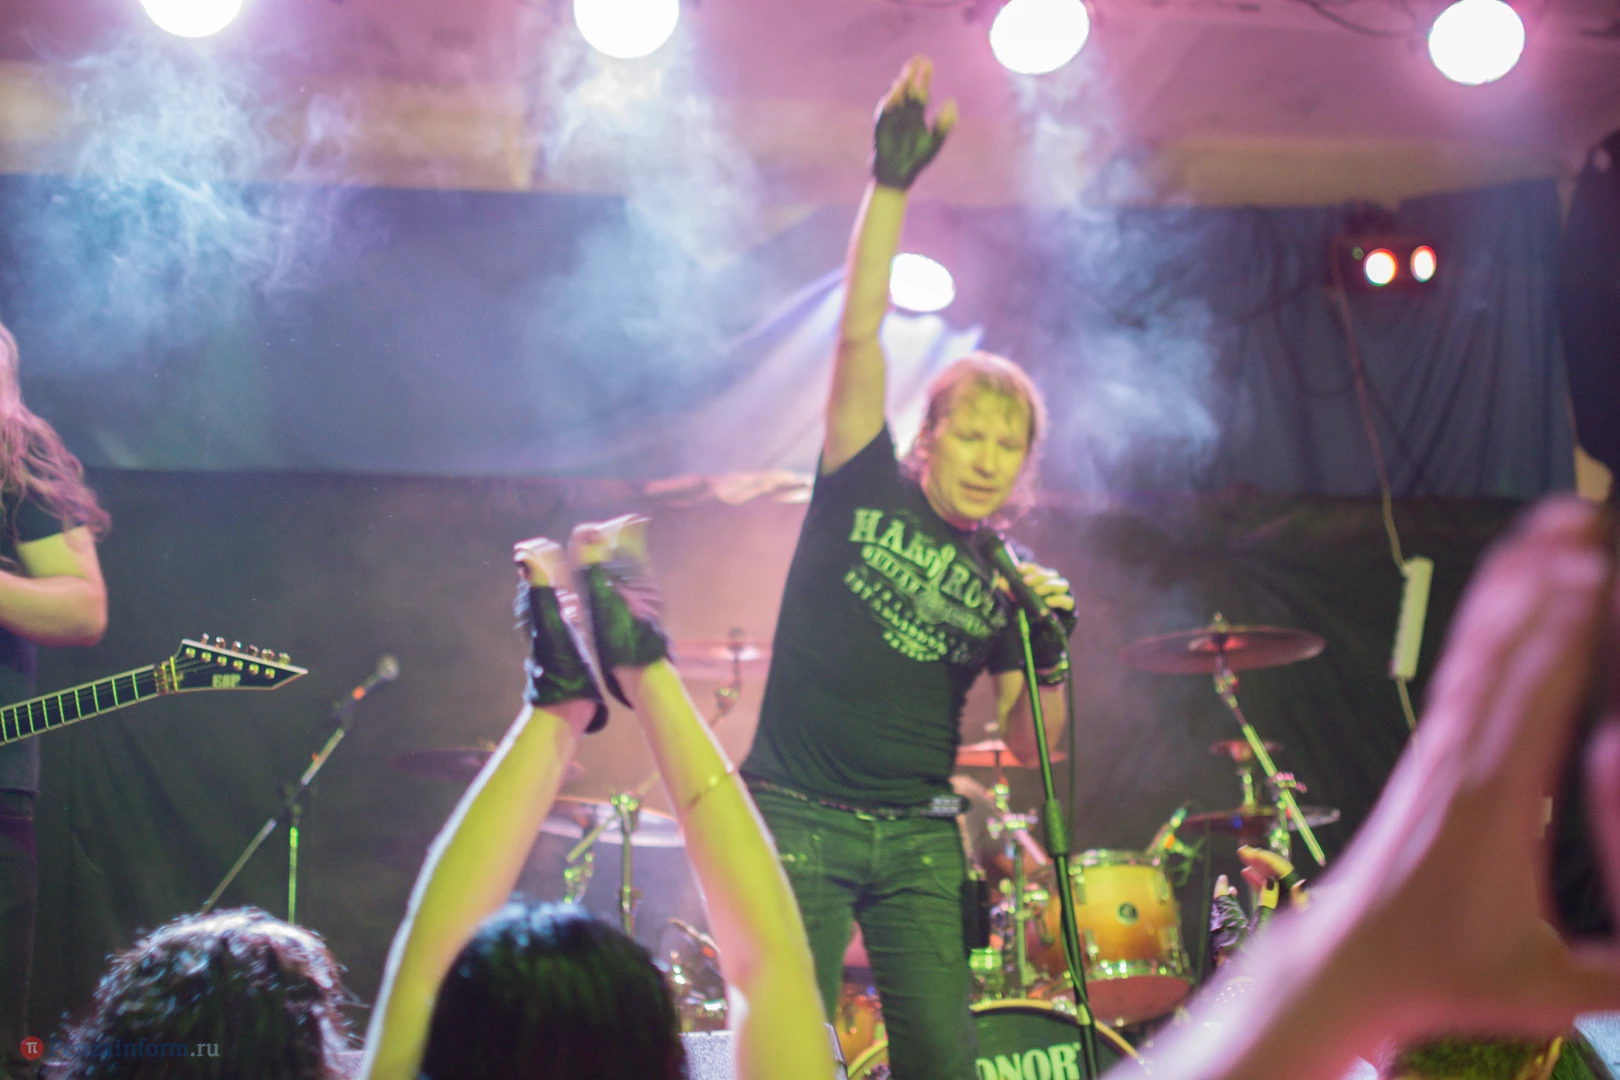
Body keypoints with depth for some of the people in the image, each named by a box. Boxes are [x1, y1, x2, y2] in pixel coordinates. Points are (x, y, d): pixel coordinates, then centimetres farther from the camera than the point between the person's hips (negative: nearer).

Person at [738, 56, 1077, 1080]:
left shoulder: (1006, 576, 9)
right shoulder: (866, 486, 1)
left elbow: (1029, 747, 7)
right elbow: (860, 334, -13)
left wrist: (1049, 656, -11)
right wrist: (891, 186, -22)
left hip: (919, 839, 3)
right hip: (799, 818, -3)